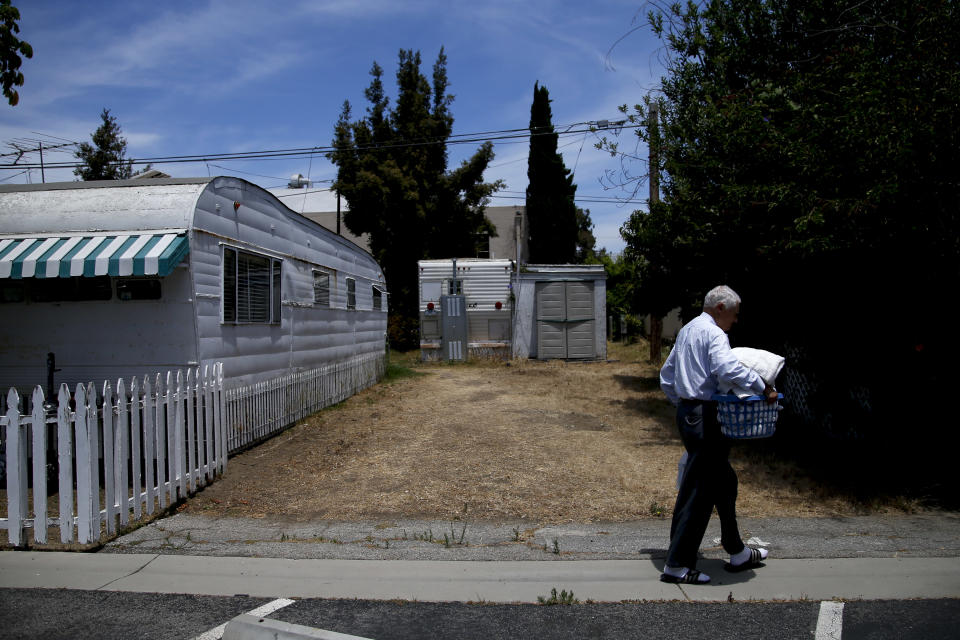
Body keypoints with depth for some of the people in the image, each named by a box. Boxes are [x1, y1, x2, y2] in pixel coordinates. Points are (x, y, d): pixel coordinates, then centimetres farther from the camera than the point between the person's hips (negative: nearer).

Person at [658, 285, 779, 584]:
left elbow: (666, 377, 25)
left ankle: (737, 553, 30)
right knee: (698, 491, -6)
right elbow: (727, 367, -32)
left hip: (687, 411, 11)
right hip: (703, 417, -11)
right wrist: (763, 388, -25)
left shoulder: (686, 330, 18)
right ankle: (677, 565, -1)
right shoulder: (713, 334, -12)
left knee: (723, 481, 19)